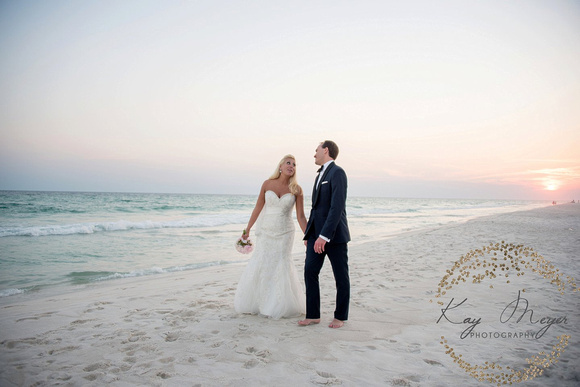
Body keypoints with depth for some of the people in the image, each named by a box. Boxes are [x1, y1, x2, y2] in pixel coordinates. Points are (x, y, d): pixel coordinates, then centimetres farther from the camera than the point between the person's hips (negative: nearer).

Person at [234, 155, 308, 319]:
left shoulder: (296, 190, -7)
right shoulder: (267, 184, -4)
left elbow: (301, 216, -6)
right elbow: (258, 208, 3)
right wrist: (247, 229, 6)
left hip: (284, 233, -1)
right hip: (265, 231, 1)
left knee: (281, 266, 2)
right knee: (259, 265, 4)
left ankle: (280, 306, 22)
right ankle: (255, 302, 24)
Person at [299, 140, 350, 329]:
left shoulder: (337, 172, -11)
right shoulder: (320, 175, 17)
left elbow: (337, 207, -21)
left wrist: (324, 235, -25)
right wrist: (309, 234, 18)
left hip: (334, 234, -8)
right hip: (317, 233, 8)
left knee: (341, 276, 6)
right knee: (310, 271, 2)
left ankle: (340, 316, 19)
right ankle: (313, 315, 12)